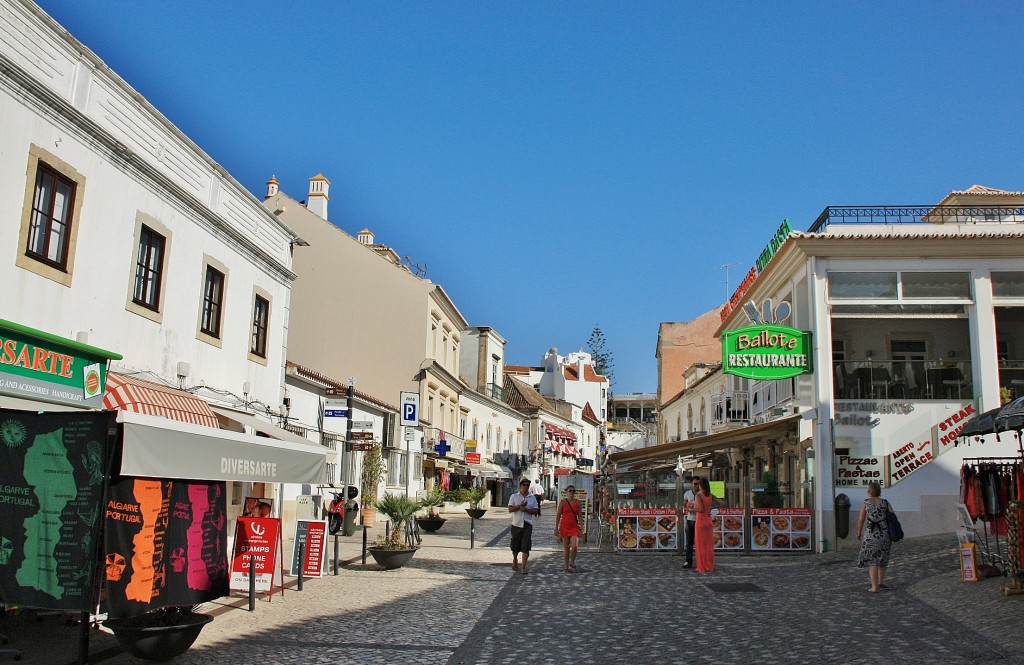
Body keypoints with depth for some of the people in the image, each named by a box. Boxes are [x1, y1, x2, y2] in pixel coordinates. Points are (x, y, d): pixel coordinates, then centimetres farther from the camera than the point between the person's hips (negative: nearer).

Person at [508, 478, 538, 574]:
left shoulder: (532, 498, 9)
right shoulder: (514, 496, 5)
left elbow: (535, 511, 2)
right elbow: (510, 509, -4)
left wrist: (526, 509, -13)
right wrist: (520, 505, -15)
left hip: (527, 524, 0)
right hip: (516, 523, 0)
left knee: (526, 546, -9)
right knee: (515, 546, 10)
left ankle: (523, 567, -8)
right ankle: (515, 561, 36)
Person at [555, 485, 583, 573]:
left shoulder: (577, 502, 6)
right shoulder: (562, 502, -1)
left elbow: (579, 516, 10)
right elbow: (558, 516, 0)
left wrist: (581, 526, 2)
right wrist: (556, 528, -3)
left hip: (574, 527, 1)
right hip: (564, 526, -1)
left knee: (575, 546, -13)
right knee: (566, 547, 4)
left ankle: (572, 563, 13)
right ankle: (566, 567, 14)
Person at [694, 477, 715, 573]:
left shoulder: (698, 495, -15)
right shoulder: (710, 495, 3)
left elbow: (700, 509, -24)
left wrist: (694, 508, -4)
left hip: (700, 521, -5)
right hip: (709, 521, 5)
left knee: (701, 545, 1)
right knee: (709, 545, 10)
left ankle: (702, 567, 3)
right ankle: (710, 567, 12)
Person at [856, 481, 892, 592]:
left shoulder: (865, 502, -4)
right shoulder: (885, 503, 3)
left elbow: (861, 520, -3)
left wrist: (859, 532, 11)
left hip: (872, 535, -4)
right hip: (885, 533, 4)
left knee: (872, 561, 5)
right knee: (882, 558, 24)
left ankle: (874, 587, 0)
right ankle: (881, 582, 32)